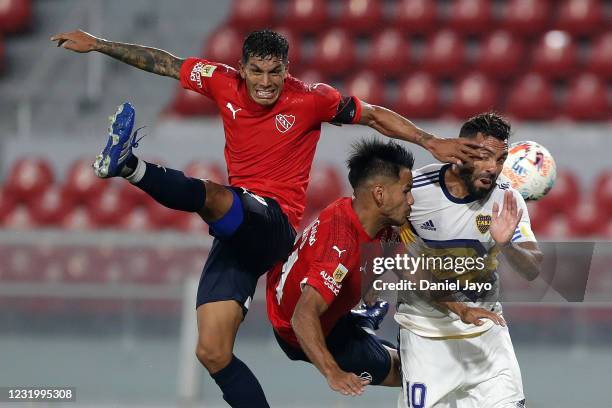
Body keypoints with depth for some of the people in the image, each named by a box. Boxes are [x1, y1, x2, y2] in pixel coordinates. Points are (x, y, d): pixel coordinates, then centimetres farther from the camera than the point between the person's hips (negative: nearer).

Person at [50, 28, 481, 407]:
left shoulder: (311, 99, -4)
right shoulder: (223, 82, 6)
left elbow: (374, 115, 7)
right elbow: (162, 62, 16)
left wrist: (431, 142, 0)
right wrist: (96, 44, 17)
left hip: (275, 223, -6)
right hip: (238, 233, 6)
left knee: (211, 196, -38)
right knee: (213, 354, -4)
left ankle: (130, 167, -58)